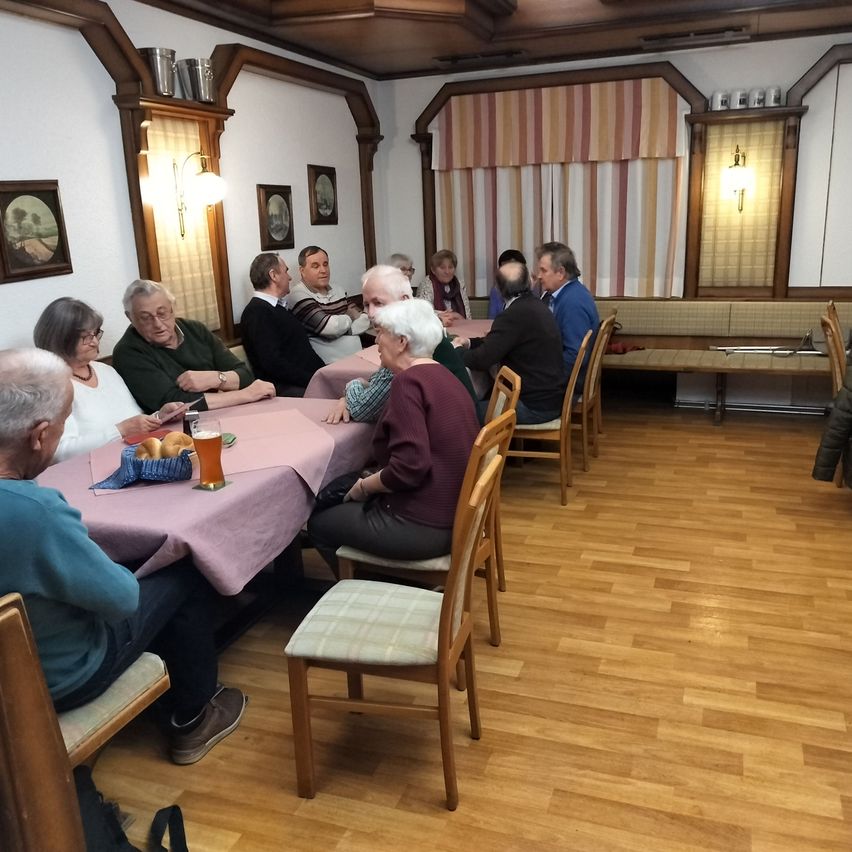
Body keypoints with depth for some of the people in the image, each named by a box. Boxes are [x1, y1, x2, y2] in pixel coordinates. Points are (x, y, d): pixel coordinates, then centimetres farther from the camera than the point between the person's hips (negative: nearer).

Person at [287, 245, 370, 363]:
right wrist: (349, 318, 2)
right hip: (330, 366, -7)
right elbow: (330, 327, -18)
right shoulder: (298, 296, -7)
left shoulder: (337, 290, 15)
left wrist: (341, 328, -8)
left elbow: (365, 320, 9)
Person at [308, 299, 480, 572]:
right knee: (338, 502, 26)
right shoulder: (443, 377, 10)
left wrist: (364, 486, -9)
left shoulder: (408, 381, -18)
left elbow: (409, 467, -27)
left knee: (319, 523, 11)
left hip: (423, 526, -9)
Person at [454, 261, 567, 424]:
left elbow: (483, 360, -22)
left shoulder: (515, 315, -22)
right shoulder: (534, 304, 7)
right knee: (484, 398, 19)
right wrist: (470, 343, 9)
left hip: (536, 407, -9)